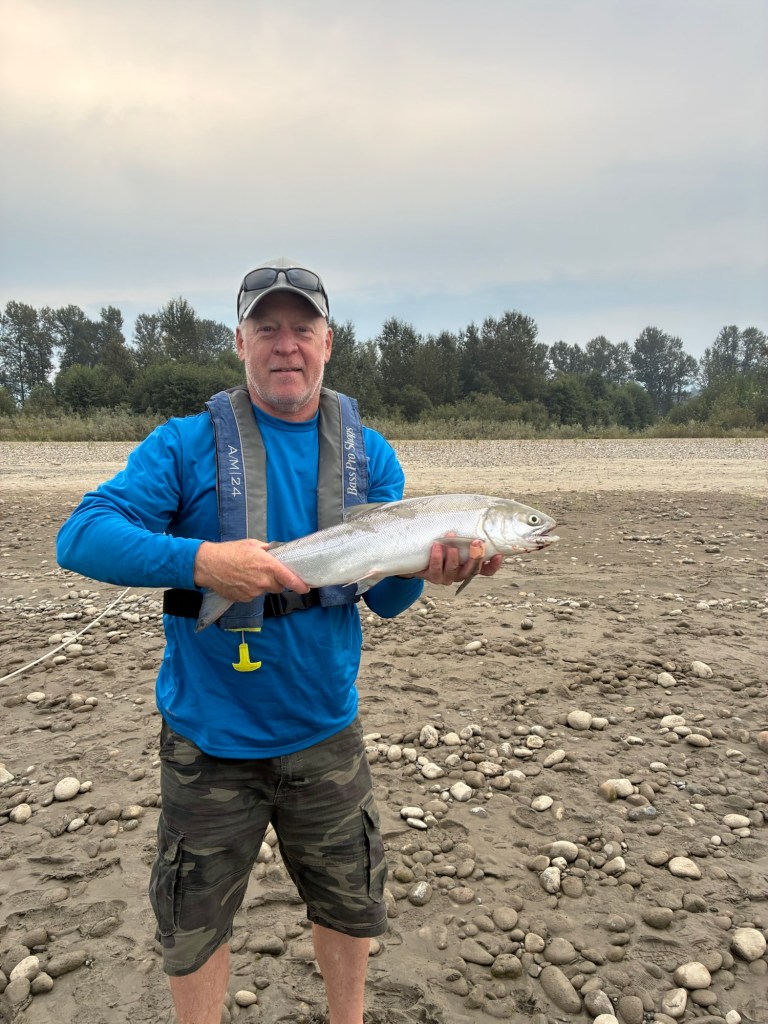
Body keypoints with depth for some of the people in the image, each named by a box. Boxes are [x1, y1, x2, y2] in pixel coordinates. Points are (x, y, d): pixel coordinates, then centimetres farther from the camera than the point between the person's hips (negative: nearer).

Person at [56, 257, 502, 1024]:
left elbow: (385, 597, -3)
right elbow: (81, 536, -18)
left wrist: (425, 567, -25)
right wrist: (201, 560, -32)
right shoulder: (185, 444, -9)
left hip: (325, 732, 3)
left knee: (349, 906, 22)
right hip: (208, 736, -2)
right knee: (193, 926, 17)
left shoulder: (369, 454, -1)